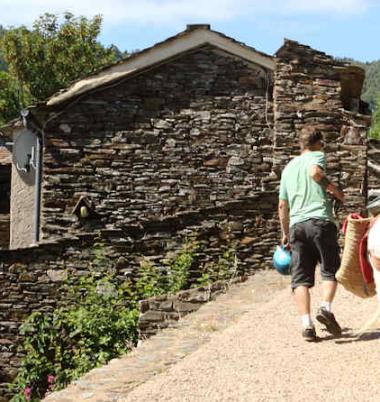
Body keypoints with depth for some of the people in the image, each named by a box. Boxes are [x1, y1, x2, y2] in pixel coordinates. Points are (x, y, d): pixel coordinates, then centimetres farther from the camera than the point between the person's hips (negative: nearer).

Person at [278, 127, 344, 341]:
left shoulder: (288, 167, 23)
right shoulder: (317, 156, 7)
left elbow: (283, 206, 24)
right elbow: (315, 172, -20)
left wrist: (286, 233, 31)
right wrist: (335, 189, -7)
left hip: (296, 225, 4)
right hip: (320, 221, -4)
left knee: (301, 277, 2)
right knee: (331, 270, 8)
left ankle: (307, 324, -7)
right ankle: (326, 309, -11)